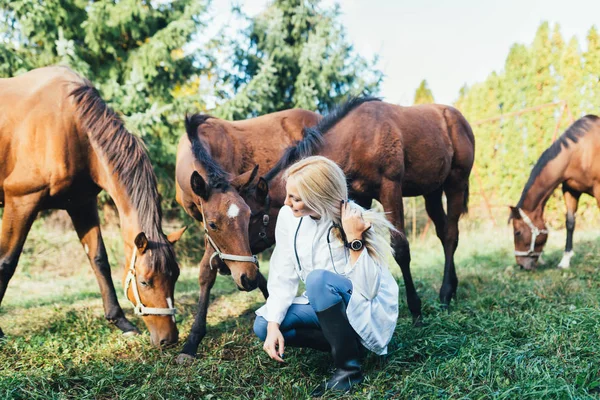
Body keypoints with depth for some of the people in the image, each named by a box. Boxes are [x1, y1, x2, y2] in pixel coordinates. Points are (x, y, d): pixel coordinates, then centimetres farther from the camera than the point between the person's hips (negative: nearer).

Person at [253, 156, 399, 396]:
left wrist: (354, 240, -38)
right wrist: (273, 325, -16)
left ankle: (349, 368, -18)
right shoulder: (288, 216, -12)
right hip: (325, 306, 6)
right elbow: (283, 276, -6)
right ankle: (342, 343, -1)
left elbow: (367, 289, -30)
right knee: (262, 326, -11)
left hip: (368, 311, -6)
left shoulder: (358, 222, -26)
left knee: (318, 279, -35)